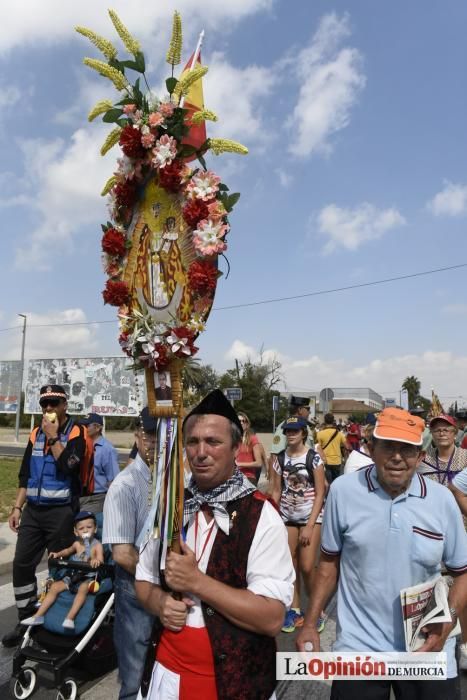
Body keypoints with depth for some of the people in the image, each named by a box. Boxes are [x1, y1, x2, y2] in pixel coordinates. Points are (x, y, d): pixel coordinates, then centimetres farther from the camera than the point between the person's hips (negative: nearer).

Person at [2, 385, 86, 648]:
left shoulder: (76, 433, -7)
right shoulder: (36, 434, 10)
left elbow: (68, 466, -23)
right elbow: (25, 475, 14)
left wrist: (53, 436, -17)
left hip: (61, 511, -5)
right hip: (33, 510, 6)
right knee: (22, 564, 7)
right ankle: (27, 620, 22)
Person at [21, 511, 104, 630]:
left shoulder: (97, 545, -9)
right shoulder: (77, 544, 9)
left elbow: (100, 560, -26)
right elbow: (68, 551, 32)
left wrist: (96, 560, -49)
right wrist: (58, 554, 14)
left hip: (89, 577, -6)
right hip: (74, 576, 7)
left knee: (83, 588, -35)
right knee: (55, 586, -5)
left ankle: (70, 617, -40)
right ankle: (38, 615, 0)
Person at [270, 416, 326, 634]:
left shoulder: (314, 458, -8)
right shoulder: (280, 458, 2)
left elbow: (320, 494, -8)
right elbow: (276, 491, 7)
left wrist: (310, 526, -12)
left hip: (310, 517, -3)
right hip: (287, 517, 3)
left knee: (307, 568, -5)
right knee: (290, 566, 7)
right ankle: (295, 610, 24)